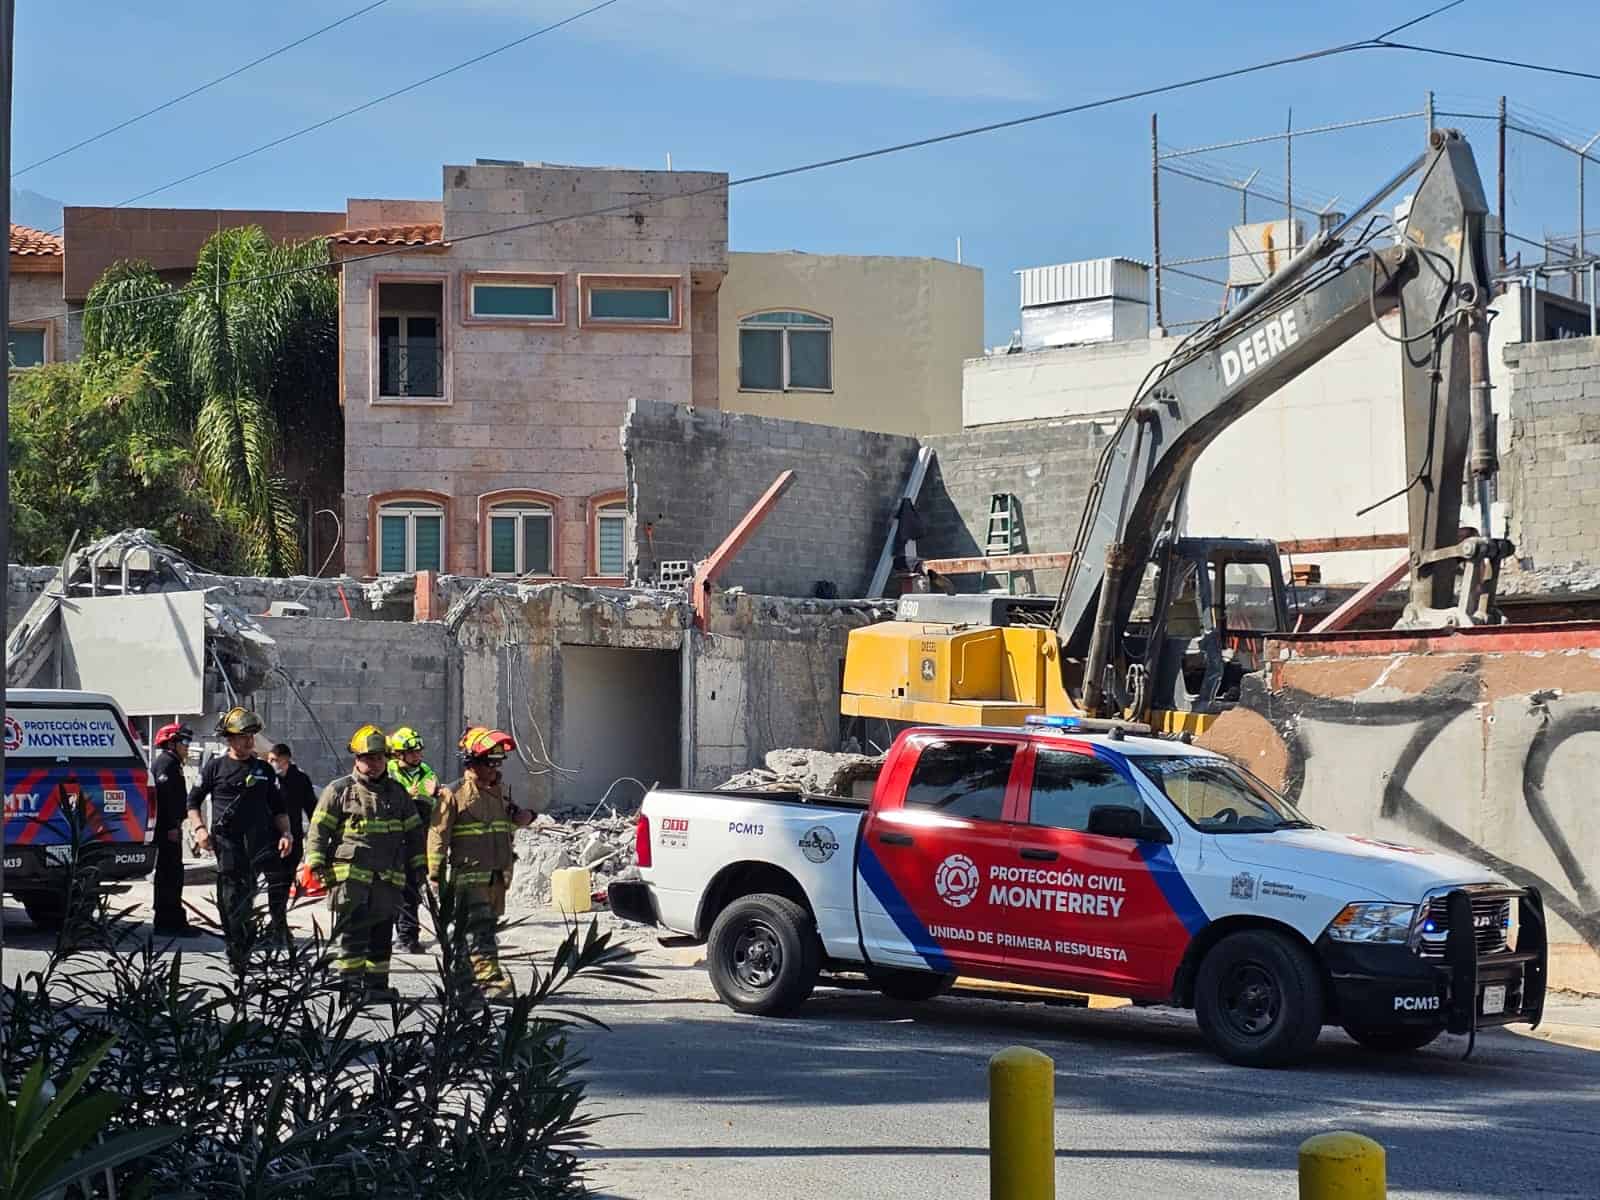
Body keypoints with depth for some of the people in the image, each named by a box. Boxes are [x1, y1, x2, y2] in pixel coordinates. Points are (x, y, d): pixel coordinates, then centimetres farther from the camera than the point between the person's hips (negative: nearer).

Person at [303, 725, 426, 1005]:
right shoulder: (339, 790, 1)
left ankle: (376, 985, 14)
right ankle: (351, 986, -4)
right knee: (354, 930, -8)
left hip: (388, 877, 5)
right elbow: (318, 830, -1)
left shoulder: (397, 793, 15)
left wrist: (417, 866, 17)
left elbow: (414, 832, 22)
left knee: (381, 932, 7)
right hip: (350, 874, -5)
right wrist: (316, 864, -8)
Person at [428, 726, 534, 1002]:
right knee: (478, 928, -12)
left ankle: (465, 979, 21)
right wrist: (436, 877, -9)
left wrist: (523, 818, 8)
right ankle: (491, 979, -19)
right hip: (470, 875, -7)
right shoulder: (453, 794, -8)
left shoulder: (500, 790, 14)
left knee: (486, 926, 11)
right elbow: (438, 836, -7)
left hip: (498, 874, 7)